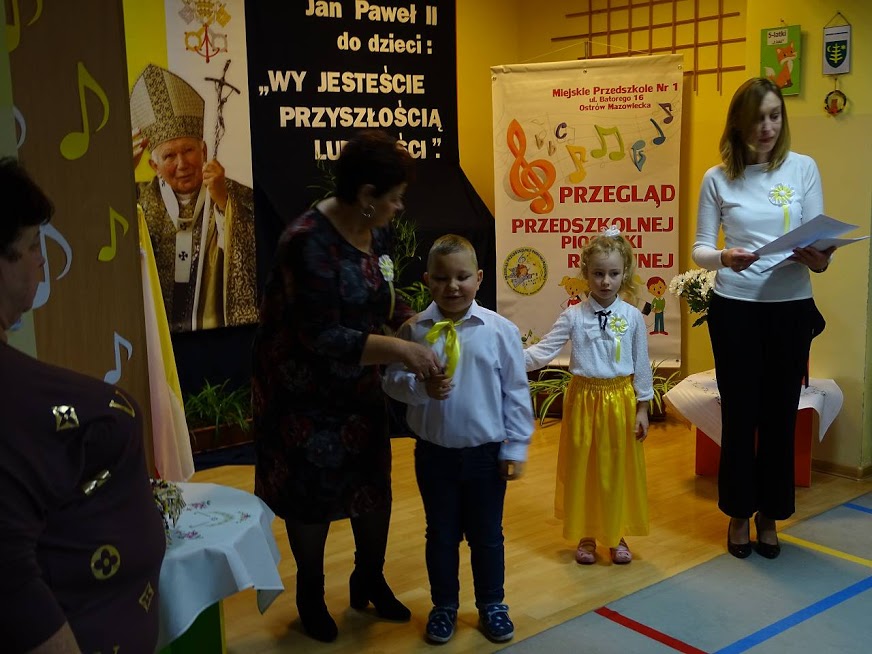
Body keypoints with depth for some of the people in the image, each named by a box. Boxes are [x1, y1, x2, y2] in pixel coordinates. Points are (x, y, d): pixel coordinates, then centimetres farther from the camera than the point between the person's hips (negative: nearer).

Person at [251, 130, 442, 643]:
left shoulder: (376, 231, -4)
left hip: (360, 386, 7)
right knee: (313, 494, 10)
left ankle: (370, 580, 38)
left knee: (375, 484, 15)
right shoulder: (310, 241, -28)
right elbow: (321, 337, -30)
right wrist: (399, 349, -33)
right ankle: (311, 594, 34)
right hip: (306, 392, -7)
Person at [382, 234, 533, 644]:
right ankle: (444, 606, 37)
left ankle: (491, 605, 37)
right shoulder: (414, 330, -8)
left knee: (486, 534, 16)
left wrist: (515, 448, -5)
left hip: (486, 452, 0)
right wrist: (422, 387, -26)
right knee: (441, 533, 17)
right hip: (434, 453, 1)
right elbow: (393, 380, -5)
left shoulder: (500, 330, -10)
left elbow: (516, 392, -5)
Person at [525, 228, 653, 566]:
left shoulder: (632, 317, -3)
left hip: (621, 400, 0)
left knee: (618, 470, 10)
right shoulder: (573, 316, -5)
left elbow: (642, 365, 1)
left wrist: (642, 408, 1)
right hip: (584, 398, 0)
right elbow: (543, 351, -10)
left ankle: (618, 536, 28)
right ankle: (586, 536, 26)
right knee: (581, 468, 9)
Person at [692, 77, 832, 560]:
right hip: (735, 309, -1)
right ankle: (739, 514, 24)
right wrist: (724, 258, -22)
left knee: (780, 413, 8)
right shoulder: (718, 178, 0)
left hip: (791, 308, 1)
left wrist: (819, 258, -25)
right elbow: (700, 249, 0)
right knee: (740, 413, 6)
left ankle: (769, 515, 26)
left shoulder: (803, 168, 1)